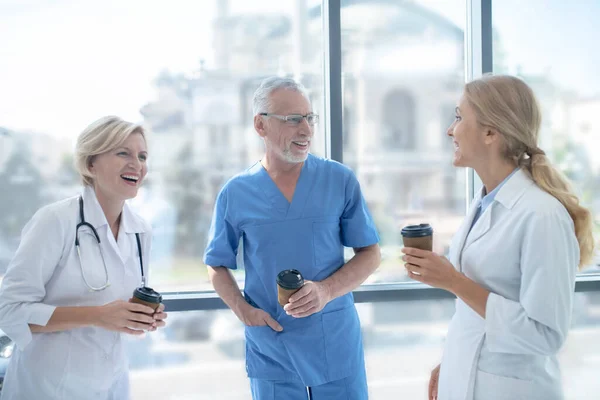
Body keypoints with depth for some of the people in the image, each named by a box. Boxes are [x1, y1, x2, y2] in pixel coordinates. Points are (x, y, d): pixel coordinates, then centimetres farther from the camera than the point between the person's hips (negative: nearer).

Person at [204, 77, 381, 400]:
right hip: (269, 350, 0)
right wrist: (243, 310, -9)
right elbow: (217, 266, 9)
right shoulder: (235, 194, -1)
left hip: (336, 344, 0)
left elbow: (369, 253, 1)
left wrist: (327, 290, -16)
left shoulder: (341, 181, -2)